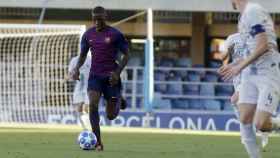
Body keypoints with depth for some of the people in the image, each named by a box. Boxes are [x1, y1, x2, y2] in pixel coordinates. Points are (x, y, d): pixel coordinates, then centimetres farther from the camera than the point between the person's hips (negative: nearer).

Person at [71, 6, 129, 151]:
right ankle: (98, 143, -18)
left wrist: (118, 72, -16)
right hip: (95, 76, 2)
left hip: (111, 77, -2)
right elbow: (83, 55, 16)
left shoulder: (115, 34, -7)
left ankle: (118, 101, 39)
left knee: (111, 116, 1)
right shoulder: (88, 35, 5)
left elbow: (126, 55, -2)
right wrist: (77, 68, -4)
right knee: (93, 104, -23)